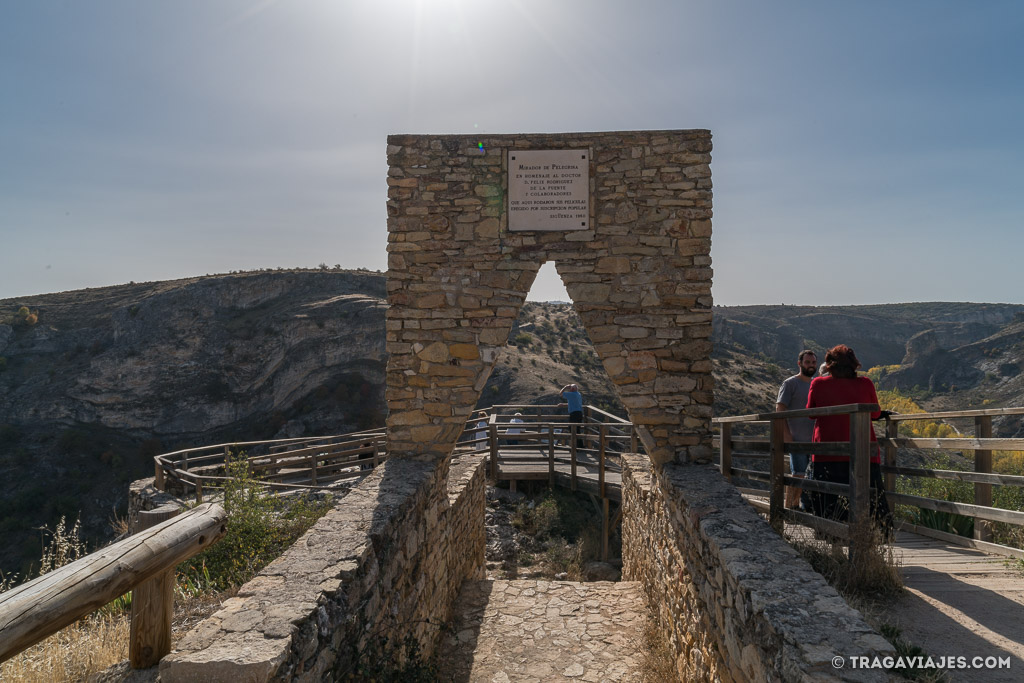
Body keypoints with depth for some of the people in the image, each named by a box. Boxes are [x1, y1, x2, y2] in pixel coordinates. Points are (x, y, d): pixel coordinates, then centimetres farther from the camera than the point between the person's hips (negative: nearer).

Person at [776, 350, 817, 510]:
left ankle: (795, 505, 20)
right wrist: (786, 435, -16)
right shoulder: (790, 384, -4)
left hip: (814, 440, 6)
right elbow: (779, 410, -9)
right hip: (797, 440, -6)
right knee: (797, 475, -7)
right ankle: (788, 507, -1)